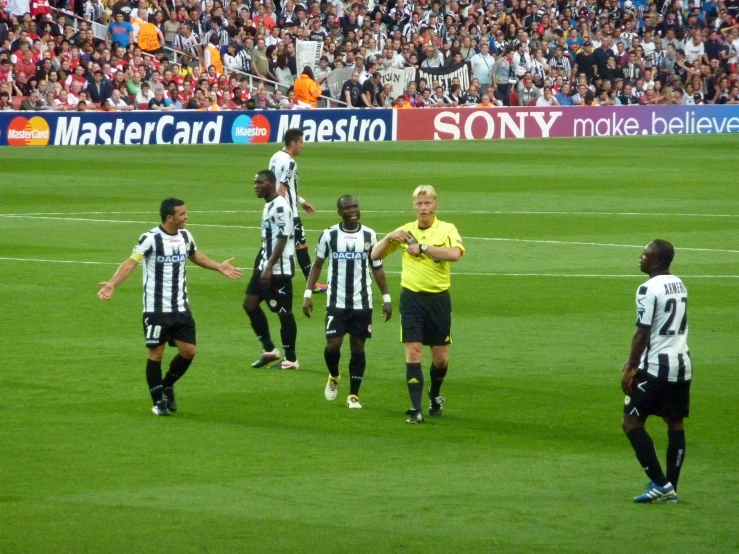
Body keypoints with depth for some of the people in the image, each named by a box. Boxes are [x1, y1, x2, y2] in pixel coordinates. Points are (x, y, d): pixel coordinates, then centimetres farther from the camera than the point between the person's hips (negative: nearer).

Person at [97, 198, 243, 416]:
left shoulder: (185, 236, 4)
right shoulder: (150, 239, -17)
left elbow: (195, 255, 25)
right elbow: (131, 262, -25)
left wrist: (219, 267, 30)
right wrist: (112, 284, -39)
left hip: (181, 308, 6)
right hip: (156, 310, -6)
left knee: (188, 351, 4)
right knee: (156, 354, 0)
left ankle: (167, 387, 28)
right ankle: (158, 401, 13)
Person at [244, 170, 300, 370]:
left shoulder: (280, 206, -17)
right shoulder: (269, 205, 13)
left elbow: (282, 239, -22)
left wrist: (269, 268, -23)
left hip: (279, 269, -10)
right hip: (266, 266, 10)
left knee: (284, 312, -2)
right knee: (250, 304, 10)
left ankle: (290, 359, 7)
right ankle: (269, 349, 19)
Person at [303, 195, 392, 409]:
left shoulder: (369, 235, 2)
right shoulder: (329, 235, -1)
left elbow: (377, 268, 9)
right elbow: (317, 264, 8)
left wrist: (386, 297, 4)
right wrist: (308, 293, 0)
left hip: (362, 303, 1)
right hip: (336, 303, -1)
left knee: (358, 347, 2)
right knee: (332, 345, -8)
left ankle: (354, 395, 12)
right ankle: (334, 377, 25)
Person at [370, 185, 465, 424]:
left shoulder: (447, 230, -4)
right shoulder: (406, 231, 5)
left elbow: (455, 253, -25)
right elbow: (375, 255, 7)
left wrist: (423, 247, -25)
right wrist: (390, 237, -11)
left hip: (438, 298, -1)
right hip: (411, 297, 1)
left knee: (440, 356, 6)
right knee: (413, 352, -8)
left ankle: (435, 396, 34)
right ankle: (416, 409, -7)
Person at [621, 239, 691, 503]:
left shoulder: (649, 289, -15)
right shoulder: (679, 285, 12)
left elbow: (643, 333, -16)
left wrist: (629, 370, -10)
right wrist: (634, 360, 23)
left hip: (656, 367, -8)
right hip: (682, 364, 8)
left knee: (632, 422, 0)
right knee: (675, 424, 11)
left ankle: (659, 483, -6)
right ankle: (671, 488, 13)